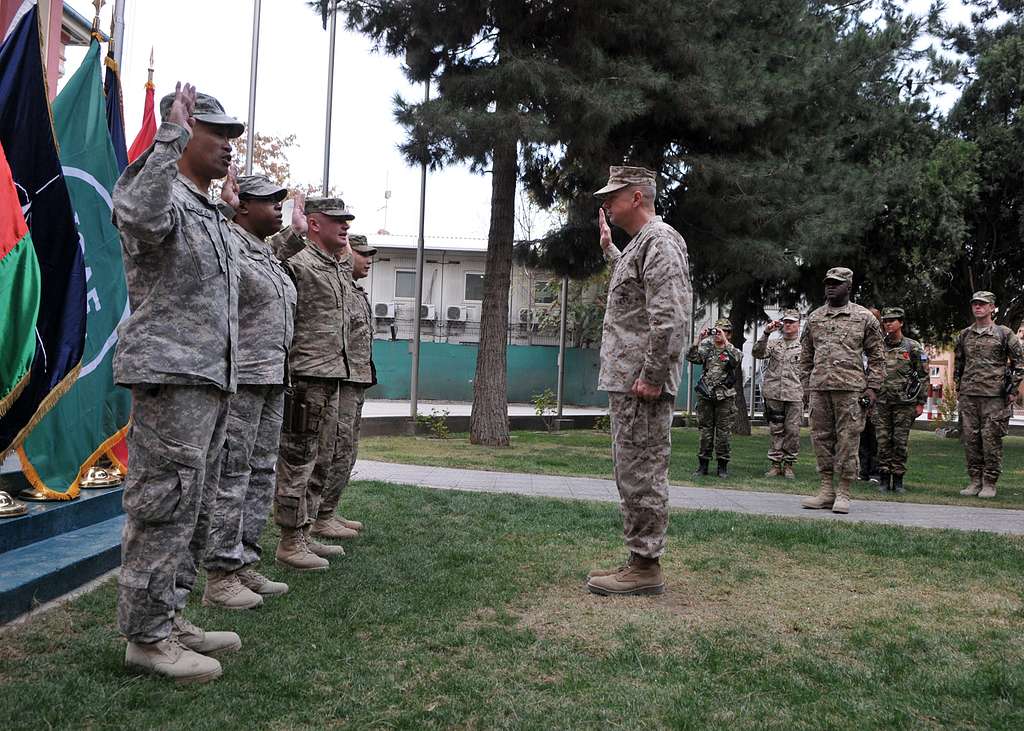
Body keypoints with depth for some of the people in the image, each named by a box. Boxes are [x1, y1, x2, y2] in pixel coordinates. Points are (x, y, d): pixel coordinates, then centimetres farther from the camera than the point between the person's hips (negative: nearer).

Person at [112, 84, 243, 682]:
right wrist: (171, 134, -29)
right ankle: (146, 636, 0)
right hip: (170, 371, -10)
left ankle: (169, 618, 21)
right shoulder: (159, 190, -6)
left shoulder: (215, 217, 22)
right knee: (164, 503, -8)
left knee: (191, 502, 12)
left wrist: (226, 377, 30)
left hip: (213, 376, 10)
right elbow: (140, 216, -32)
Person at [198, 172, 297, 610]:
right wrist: (226, 206, -22)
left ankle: (245, 565, 22)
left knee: (261, 476, 12)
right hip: (239, 378, -10)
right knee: (231, 478, -5)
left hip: (272, 378, 10)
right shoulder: (228, 245, -8)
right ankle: (220, 578, 3)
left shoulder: (268, 254, 20)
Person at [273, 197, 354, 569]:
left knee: (322, 463, 16)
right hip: (306, 378, -10)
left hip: (332, 378, 10)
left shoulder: (340, 269, 17)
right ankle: (290, 542, 7)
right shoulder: (298, 263, -11)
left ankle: (304, 535, 26)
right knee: (297, 463, -2)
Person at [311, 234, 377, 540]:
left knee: (348, 450, 14)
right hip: (341, 380, -10)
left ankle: (328, 512, 21)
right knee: (339, 451, -8)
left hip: (358, 382, 10)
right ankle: (320, 518, -2)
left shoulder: (358, 293, 20)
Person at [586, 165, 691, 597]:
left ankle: (646, 569, 2)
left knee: (642, 475, -5)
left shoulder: (660, 241, -12)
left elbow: (671, 317, -22)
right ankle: (639, 561, 22)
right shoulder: (639, 243, 20)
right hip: (625, 382, 11)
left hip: (642, 384, -11)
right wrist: (608, 247, 39)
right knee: (633, 475, 14)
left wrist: (652, 376, -23)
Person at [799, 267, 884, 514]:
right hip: (818, 388, 4)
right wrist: (806, 385, 9)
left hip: (850, 389, -4)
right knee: (821, 438, 5)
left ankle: (844, 493, 4)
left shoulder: (864, 318, 5)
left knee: (847, 440, -3)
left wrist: (872, 387, -4)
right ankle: (827, 490, 13)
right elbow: (806, 355, 17)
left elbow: (876, 356, 5)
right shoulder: (814, 318, 14)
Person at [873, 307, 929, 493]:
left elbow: (923, 376, 2)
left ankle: (898, 480, 9)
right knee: (883, 441, 2)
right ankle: (884, 479, 9)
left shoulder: (913, 347, 1)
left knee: (900, 442, 1)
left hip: (904, 403, -2)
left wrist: (921, 403, -3)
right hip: (881, 403, 2)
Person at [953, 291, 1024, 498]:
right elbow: (957, 363, 21)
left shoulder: (1004, 333, 2)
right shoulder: (964, 335, 13)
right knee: (970, 438, 4)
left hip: (994, 395, -4)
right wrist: (958, 389, 15)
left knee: (991, 438, -4)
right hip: (968, 396, 4)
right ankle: (975, 481, 12)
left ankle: (990, 483, 3)